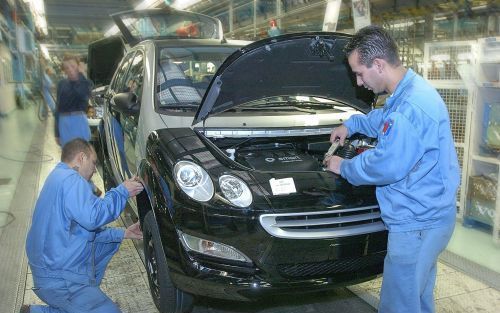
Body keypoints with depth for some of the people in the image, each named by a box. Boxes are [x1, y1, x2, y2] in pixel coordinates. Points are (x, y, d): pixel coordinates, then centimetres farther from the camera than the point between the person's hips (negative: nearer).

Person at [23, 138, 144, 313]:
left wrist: (122, 234, 14)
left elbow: (86, 226, 19)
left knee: (110, 242, 19)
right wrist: (122, 192, -18)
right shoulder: (70, 179, -17)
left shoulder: (60, 177, 16)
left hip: (50, 263, 10)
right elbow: (92, 217, -31)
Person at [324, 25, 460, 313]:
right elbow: (385, 118, 30)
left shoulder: (410, 108, -27)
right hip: (429, 213, 10)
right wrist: (352, 124, 24)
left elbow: (385, 167, -23)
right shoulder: (412, 88, 7)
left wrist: (343, 167, -8)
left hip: (417, 222, -10)